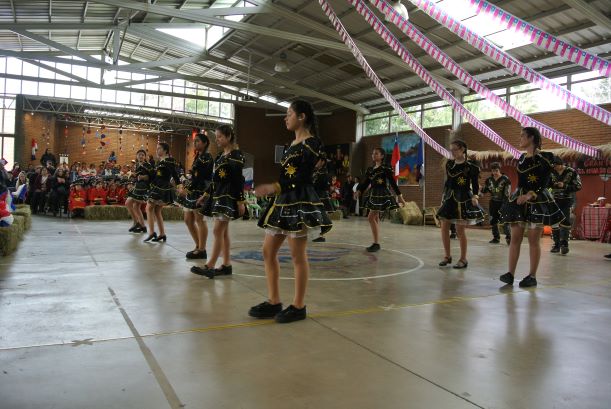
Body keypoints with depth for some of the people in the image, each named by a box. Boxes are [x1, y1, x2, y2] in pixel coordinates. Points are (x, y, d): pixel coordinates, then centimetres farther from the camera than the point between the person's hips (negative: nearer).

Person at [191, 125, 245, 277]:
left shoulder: (236, 155, -10)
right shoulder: (220, 155, 16)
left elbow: (238, 180, -15)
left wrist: (240, 201, -17)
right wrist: (206, 194, 21)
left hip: (228, 196, -9)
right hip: (217, 194, 9)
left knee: (218, 230, -11)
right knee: (223, 231, 9)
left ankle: (210, 266, -11)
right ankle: (226, 265, 14)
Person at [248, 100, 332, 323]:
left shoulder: (311, 143, -8)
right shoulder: (292, 144, 19)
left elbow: (303, 177, -18)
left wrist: (276, 187, -24)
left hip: (300, 202, -9)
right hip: (283, 201, 10)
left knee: (298, 256, -2)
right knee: (268, 251, 8)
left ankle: (298, 306, 9)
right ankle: (274, 302, 17)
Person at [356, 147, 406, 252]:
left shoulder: (386, 169, -7)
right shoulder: (370, 169, 13)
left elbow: (393, 183, -8)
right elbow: (365, 182, 11)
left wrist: (399, 196, -9)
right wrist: (359, 191, -3)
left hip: (382, 195, -7)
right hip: (373, 195, 8)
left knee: (371, 217, -15)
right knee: (375, 218, 9)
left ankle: (376, 244, -11)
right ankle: (376, 243, 16)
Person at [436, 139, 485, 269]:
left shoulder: (471, 166, -7)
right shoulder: (449, 164, 11)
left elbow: (475, 184, -6)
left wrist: (475, 196, -17)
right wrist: (444, 196, 15)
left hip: (463, 200, -6)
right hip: (449, 198, 6)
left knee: (460, 230, -4)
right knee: (444, 228, 5)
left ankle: (463, 259, 10)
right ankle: (447, 256, 20)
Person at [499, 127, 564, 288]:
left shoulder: (544, 158, -5)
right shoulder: (521, 158, 14)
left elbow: (544, 183, -12)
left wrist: (531, 195, -22)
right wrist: (521, 195, 5)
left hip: (538, 201, -6)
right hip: (519, 199, 6)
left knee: (533, 240, -1)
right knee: (515, 238, 1)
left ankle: (532, 276, 7)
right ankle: (510, 273, 2)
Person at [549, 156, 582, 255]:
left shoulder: (572, 172, -6)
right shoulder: (552, 173, 3)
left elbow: (578, 186, -8)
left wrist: (565, 186, -20)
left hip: (567, 200, -4)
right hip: (555, 200, 4)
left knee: (565, 220, -15)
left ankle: (564, 244, -12)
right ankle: (556, 244, 11)